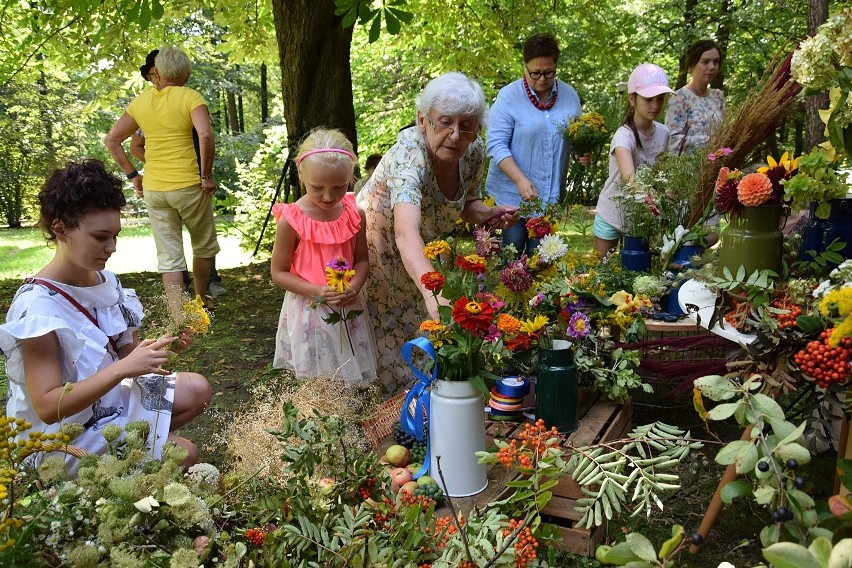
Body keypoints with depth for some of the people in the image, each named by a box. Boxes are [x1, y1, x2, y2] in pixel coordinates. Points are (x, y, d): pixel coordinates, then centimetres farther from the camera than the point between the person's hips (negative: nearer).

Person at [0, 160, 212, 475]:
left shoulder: (105, 280, -4)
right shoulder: (36, 306, -27)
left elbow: (122, 350, 4)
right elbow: (48, 407, -29)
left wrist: (160, 345, -16)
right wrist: (124, 368, -36)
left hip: (109, 398, 8)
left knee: (197, 390, 4)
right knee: (183, 454, -13)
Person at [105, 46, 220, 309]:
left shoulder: (140, 101, 8)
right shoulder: (191, 97, -6)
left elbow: (112, 139, 10)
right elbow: (205, 135, -22)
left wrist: (132, 175, 13)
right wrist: (207, 175, -13)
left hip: (153, 189, 4)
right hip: (188, 186, -3)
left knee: (169, 256, 7)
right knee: (204, 246, 19)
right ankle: (200, 299, 33)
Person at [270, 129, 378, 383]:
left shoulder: (354, 214, -4)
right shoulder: (291, 220, -14)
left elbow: (362, 260, 6)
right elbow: (279, 273, -8)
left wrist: (354, 287, -15)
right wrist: (317, 291, -21)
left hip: (348, 310, 3)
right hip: (309, 313, -3)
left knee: (355, 380, 12)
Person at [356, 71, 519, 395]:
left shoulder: (474, 153, -14)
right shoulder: (408, 155, -35)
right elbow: (406, 233, -52)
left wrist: (487, 214, -16)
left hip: (423, 259, 6)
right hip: (376, 255, -6)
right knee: (387, 351, 1)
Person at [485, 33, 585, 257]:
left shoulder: (569, 94, 5)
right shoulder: (509, 96, -8)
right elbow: (496, 144, -14)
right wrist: (520, 180, -25)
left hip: (551, 195, 4)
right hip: (512, 193, -4)